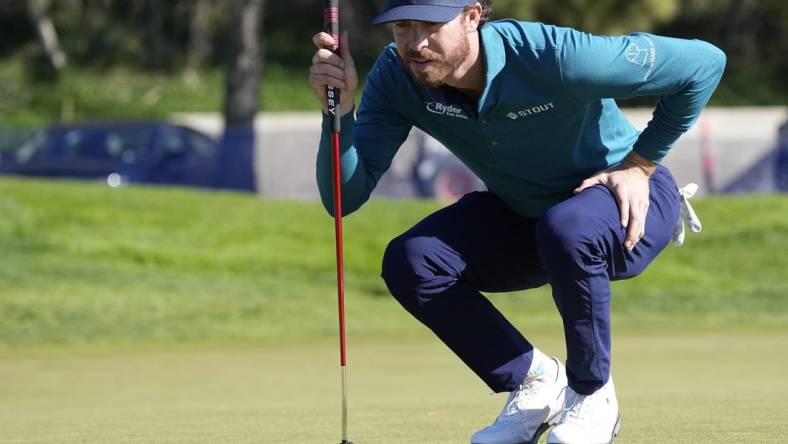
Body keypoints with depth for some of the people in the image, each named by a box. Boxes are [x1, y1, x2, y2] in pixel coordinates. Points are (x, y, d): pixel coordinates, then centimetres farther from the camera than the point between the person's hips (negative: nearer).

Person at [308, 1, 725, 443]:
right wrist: (340, 110, -38)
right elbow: (345, 199, -23)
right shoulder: (396, 76, -19)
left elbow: (704, 62, -25)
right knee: (409, 262, -19)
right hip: (519, 215, 5)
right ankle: (535, 381, 1)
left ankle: (593, 395, -14)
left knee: (565, 229, -39)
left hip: (631, 203, -5)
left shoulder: (555, 57, -34)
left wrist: (641, 163, -19)